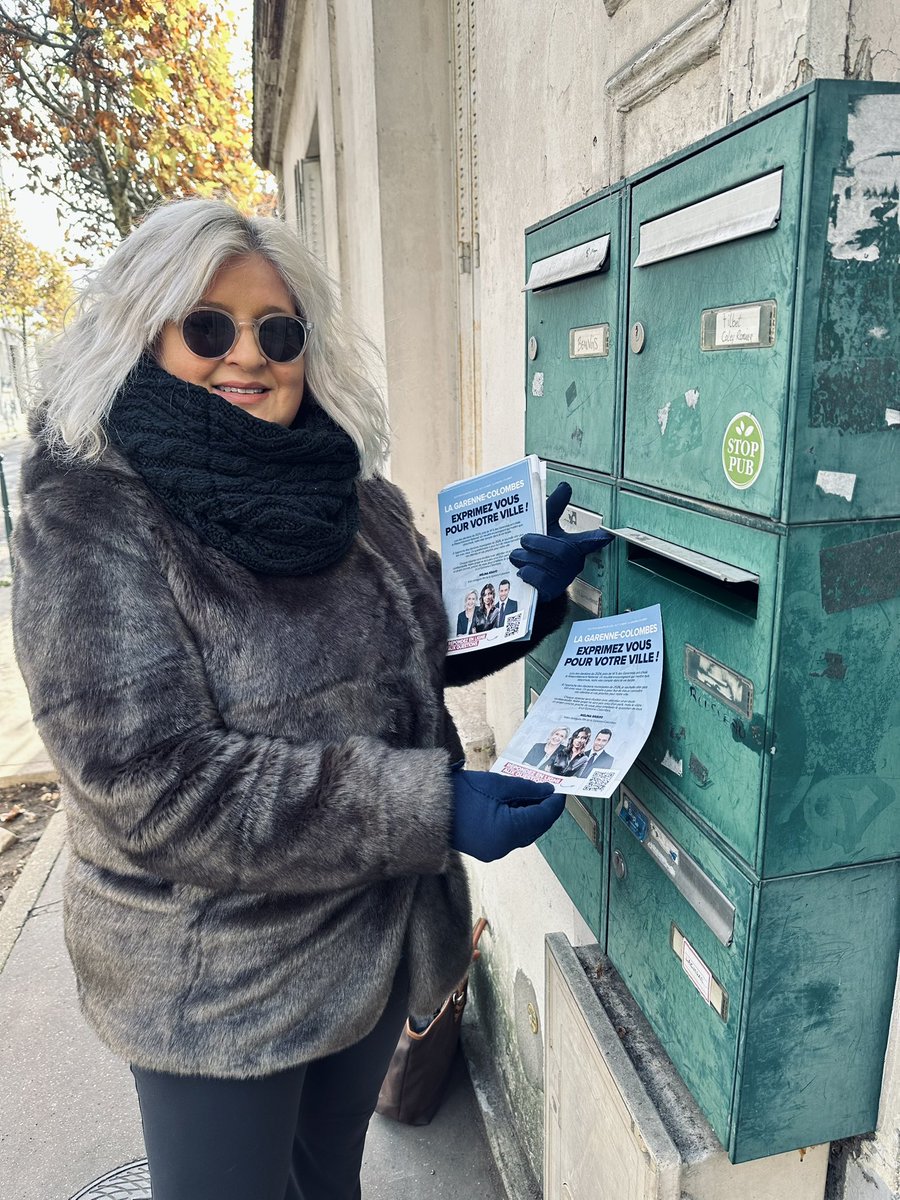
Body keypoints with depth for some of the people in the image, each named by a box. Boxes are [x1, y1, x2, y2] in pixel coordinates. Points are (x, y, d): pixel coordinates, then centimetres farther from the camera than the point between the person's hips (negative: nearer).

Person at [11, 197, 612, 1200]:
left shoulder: (349, 495, 1)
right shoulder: (91, 518, -19)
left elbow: (419, 647, 13)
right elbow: (153, 780, -27)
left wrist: (524, 593, -6)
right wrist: (429, 808, -29)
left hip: (378, 936, 6)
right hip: (215, 981, -5)